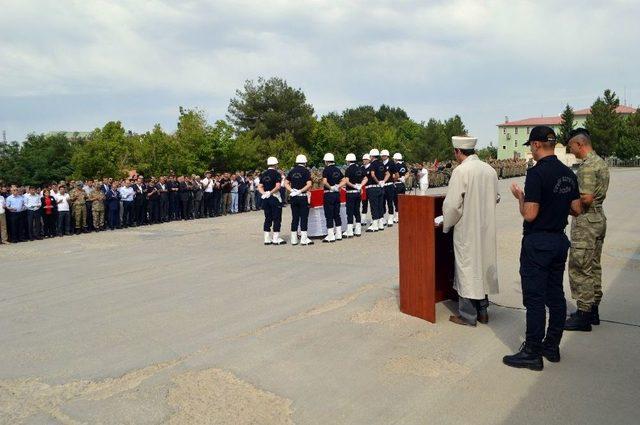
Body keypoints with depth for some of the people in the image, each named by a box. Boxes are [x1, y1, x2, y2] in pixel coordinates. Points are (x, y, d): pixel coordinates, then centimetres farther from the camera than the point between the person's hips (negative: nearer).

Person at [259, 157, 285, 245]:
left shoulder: (263, 174, 11)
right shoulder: (276, 173, -8)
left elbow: (259, 187, 8)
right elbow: (278, 186, -18)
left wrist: (264, 193, -4)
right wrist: (271, 192, -9)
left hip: (265, 198, 6)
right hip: (274, 198, -6)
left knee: (267, 218, 10)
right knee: (277, 218, 0)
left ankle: (267, 239, 12)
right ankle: (276, 239, 1)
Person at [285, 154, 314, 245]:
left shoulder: (292, 171, 9)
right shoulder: (306, 171, -5)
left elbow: (286, 183, 7)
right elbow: (309, 184, -15)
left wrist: (291, 190, -2)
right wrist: (301, 190, -11)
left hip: (293, 197, 5)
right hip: (303, 197, -5)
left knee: (294, 218, 9)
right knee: (304, 217, 0)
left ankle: (294, 239, 12)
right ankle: (304, 239, 0)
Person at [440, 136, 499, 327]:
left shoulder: (461, 171, -18)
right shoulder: (490, 169, 3)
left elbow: (452, 204, -18)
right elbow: (495, 198, 13)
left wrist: (446, 224, -2)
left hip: (467, 229, -7)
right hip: (487, 227, 7)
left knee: (467, 269, 3)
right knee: (483, 266, 16)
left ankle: (468, 315, 12)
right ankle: (482, 310, 27)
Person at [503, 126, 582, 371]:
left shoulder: (537, 172, -18)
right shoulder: (568, 174, 7)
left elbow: (529, 214, -21)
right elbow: (577, 209, 11)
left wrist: (520, 196, -3)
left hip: (537, 243, -8)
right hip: (560, 240, 8)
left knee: (535, 298, -2)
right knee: (555, 295, 14)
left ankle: (532, 353, 5)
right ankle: (552, 346, 25)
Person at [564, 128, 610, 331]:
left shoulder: (587, 166, -19)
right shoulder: (601, 162, 13)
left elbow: (586, 199, -25)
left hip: (585, 221, -10)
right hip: (599, 217, 10)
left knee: (580, 268, -4)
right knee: (593, 266, 16)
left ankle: (583, 316, 2)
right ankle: (593, 310, 25)